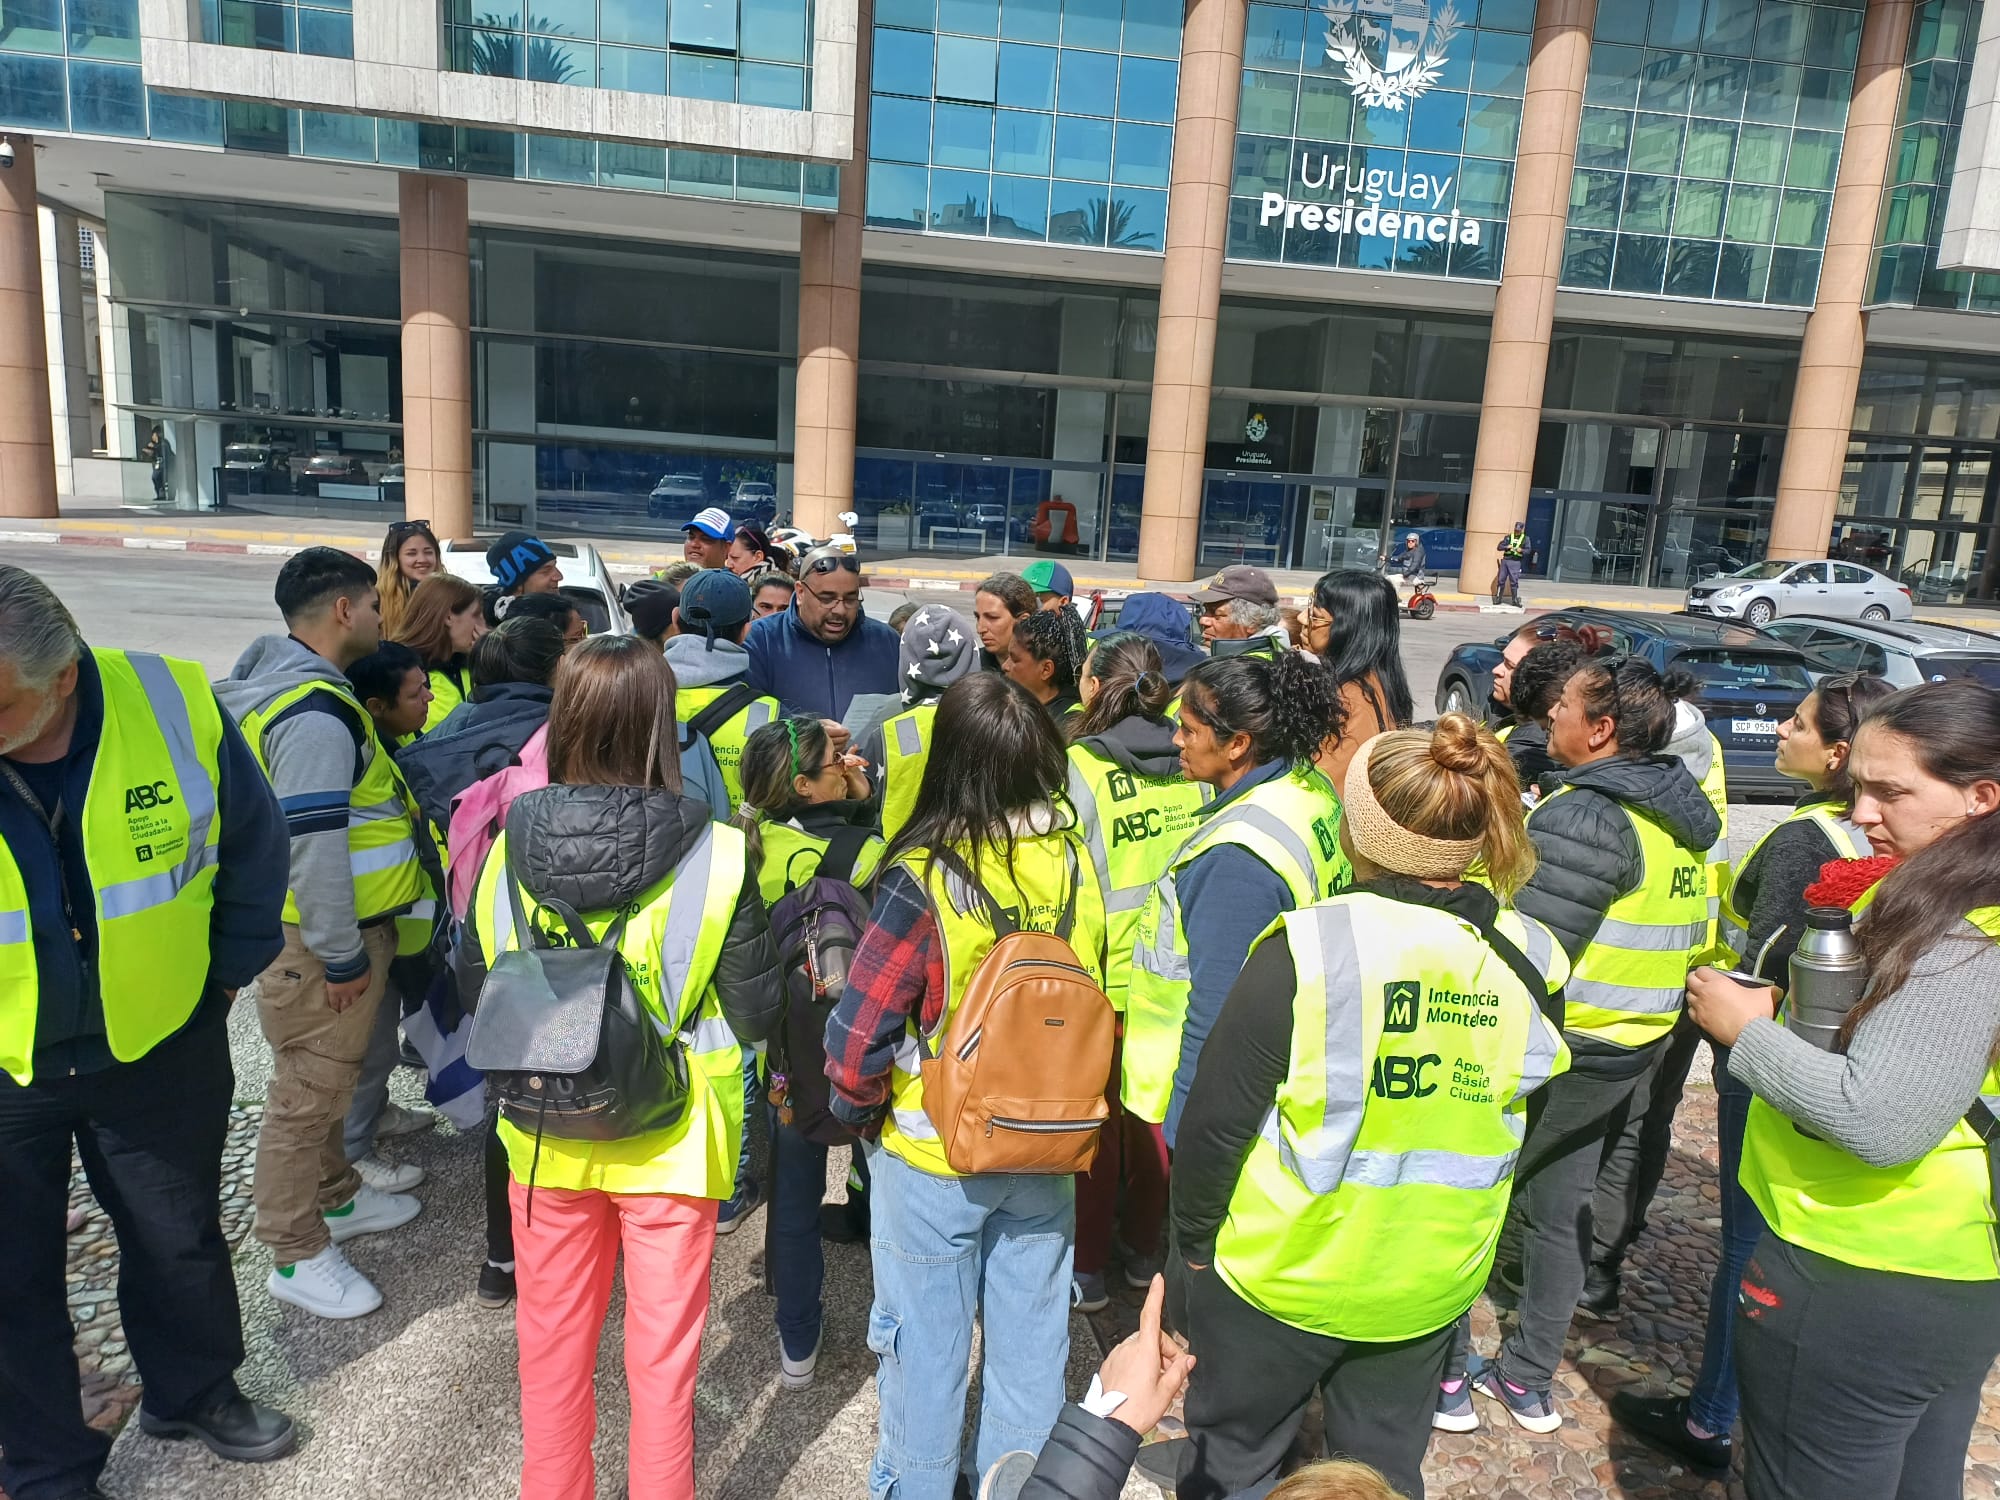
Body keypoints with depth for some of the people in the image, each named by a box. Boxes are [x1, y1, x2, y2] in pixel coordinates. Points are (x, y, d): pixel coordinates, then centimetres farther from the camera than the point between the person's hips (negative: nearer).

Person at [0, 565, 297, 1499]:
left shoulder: (173, 708, -21)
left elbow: (254, 844, -3)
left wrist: (229, 967, 2)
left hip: (159, 1044, 1)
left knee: (179, 1237, 22)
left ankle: (193, 1392, 47)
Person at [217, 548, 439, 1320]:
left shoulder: (289, 684, 11)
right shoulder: (314, 711, -24)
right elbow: (311, 843, -27)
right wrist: (339, 955, -20)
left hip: (346, 930, 10)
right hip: (319, 941, -10)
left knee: (326, 1078, 24)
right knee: (307, 1091, 3)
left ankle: (335, 1196, 41)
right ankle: (298, 1255, 17)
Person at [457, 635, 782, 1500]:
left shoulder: (511, 846, -11)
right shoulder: (715, 859, -20)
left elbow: (473, 988, 1)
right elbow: (757, 1016, -13)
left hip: (545, 1136, 3)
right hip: (669, 1142, -3)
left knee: (551, 1342, 23)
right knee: (662, 1356, 16)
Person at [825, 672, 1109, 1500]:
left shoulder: (922, 880, -24)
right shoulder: (1074, 862, -11)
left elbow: (856, 1040, -22)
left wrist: (861, 1113, -3)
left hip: (932, 1159, -4)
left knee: (926, 1345, 17)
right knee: (1029, 1338, 22)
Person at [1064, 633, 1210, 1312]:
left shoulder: (1079, 767, -16)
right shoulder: (1190, 763, -4)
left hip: (1103, 978, -4)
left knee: (1094, 1123, 11)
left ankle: (1088, 1267, 24)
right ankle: (1145, 1253, 34)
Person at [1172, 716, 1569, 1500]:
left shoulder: (1308, 948, -25)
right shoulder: (1530, 961, -9)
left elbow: (1216, 1119, -18)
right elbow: (1526, 1125, 6)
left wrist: (1193, 1237, -2)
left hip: (1280, 1276, -4)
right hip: (1433, 1284, 4)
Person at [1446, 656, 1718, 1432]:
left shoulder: (1585, 815, -22)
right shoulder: (1675, 814, 7)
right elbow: (1692, 937, 17)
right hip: (1630, 1048, 9)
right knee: (1563, 1209, 19)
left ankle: (1447, 1378, 17)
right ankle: (1529, 1380, 33)